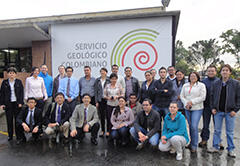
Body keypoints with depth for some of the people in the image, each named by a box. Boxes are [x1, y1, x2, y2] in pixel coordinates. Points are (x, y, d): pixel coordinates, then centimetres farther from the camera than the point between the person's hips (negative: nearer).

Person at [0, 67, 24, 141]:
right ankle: (10, 135, 20)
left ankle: (18, 135, 13)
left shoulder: (19, 82, 2)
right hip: (8, 103, 1)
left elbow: (21, 93, 1)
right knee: (9, 120, 7)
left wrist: (21, 102, -6)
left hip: (17, 103, -1)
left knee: (17, 119, 3)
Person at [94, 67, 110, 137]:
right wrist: (96, 101, 2)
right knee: (101, 116, 9)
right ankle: (102, 130, 21)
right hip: (100, 100, 3)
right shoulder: (97, 80, 8)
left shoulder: (109, 80, -1)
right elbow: (96, 91, 7)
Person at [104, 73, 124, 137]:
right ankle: (108, 131, 14)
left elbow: (123, 94, 3)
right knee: (109, 118, -1)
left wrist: (117, 97, -12)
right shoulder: (107, 86, 8)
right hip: (109, 104, 1)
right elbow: (104, 95, 9)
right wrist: (108, 97, -10)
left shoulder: (119, 85, 4)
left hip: (117, 104, -1)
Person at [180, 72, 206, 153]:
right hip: (187, 109, 4)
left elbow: (202, 97, -8)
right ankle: (191, 143, 25)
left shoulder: (201, 85, -1)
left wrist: (192, 102, -14)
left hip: (197, 109, -4)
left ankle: (194, 146, 4)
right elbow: (182, 96, 8)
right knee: (190, 126, 11)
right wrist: (186, 103, -8)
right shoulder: (185, 85, 11)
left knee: (194, 127, -10)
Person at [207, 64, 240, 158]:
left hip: (230, 111, -2)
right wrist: (213, 107, 2)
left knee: (230, 132, 8)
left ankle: (231, 149, 21)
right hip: (218, 111, 2)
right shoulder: (216, 83, 5)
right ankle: (215, 147, 22)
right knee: (217, 130, 10)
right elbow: (212, 96, 10)